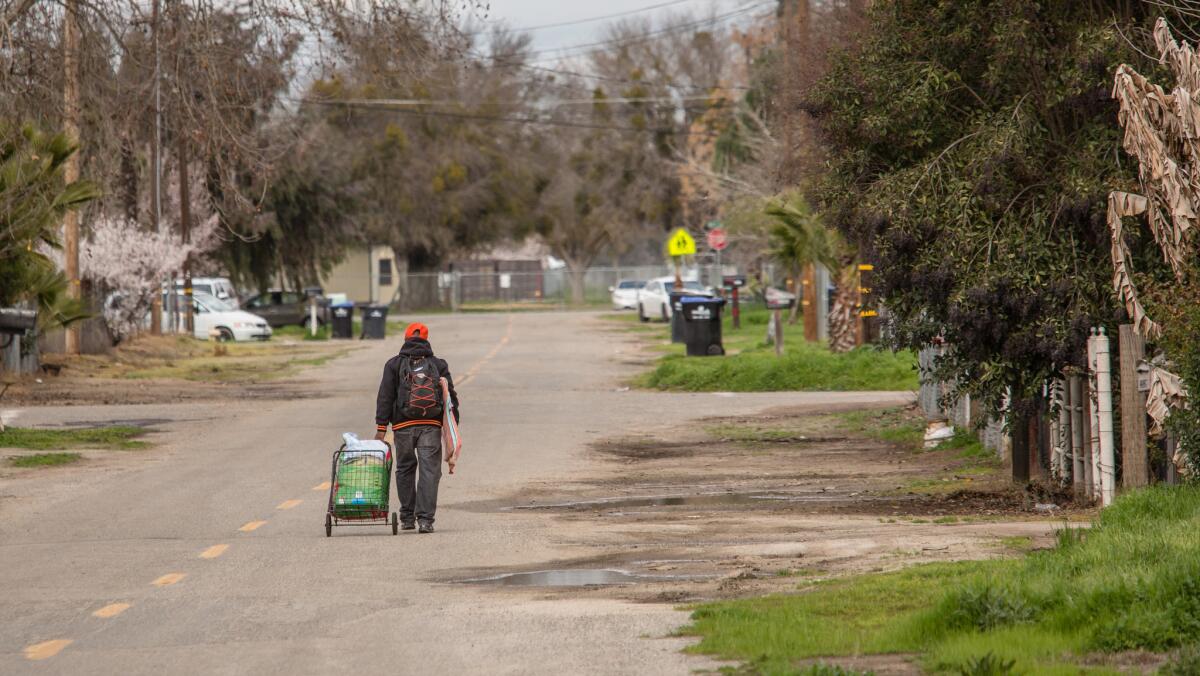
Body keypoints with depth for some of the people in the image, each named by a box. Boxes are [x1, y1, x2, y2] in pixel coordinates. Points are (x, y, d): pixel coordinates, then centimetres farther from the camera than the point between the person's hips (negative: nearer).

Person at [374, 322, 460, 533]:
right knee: (429, 471, -3)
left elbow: (385, 397, -1)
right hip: (431, 426, 0)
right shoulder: (438, 365, 8)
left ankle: (407, 517, 18)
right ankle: (425, 519, -12)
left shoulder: (394, 365, 5)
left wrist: (381, 427, -2)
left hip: (403, 426, 0)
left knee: (405, 470, 14)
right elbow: (451, 396, 7)